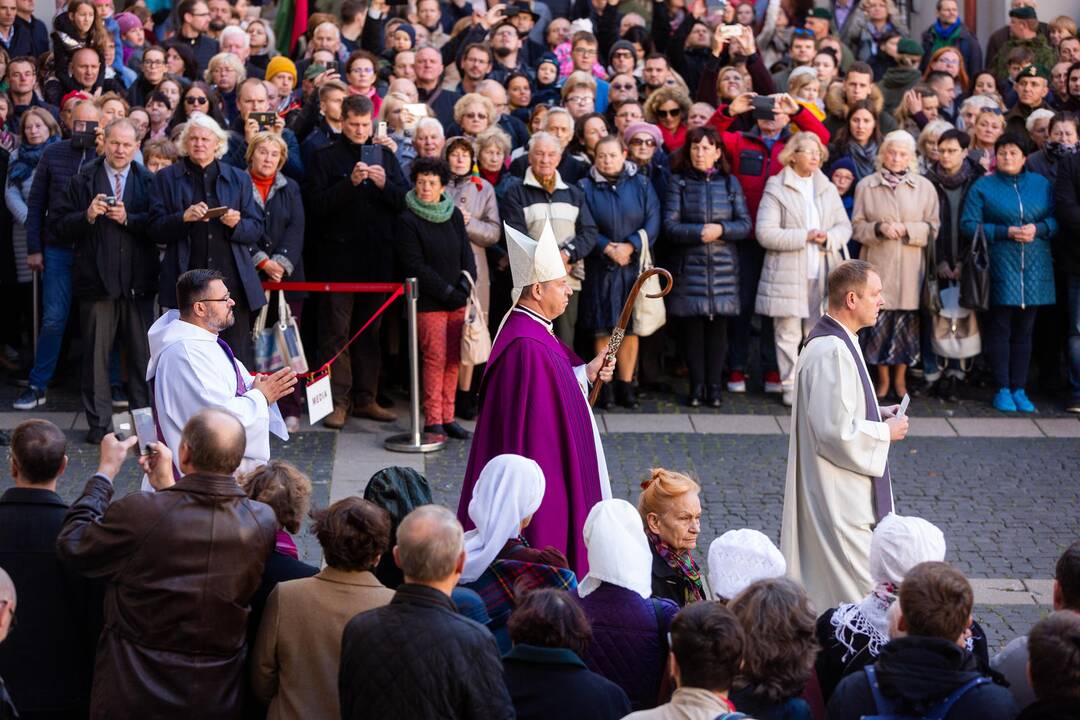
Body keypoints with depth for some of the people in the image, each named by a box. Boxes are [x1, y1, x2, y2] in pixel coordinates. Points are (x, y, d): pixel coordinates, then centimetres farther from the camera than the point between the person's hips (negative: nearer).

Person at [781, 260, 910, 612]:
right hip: (838, 500, -11)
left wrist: (877, 415, 10)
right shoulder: (831, 352, -23)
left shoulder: (835, 341, 12)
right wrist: (886, 432, -12)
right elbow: (836, 431, -26)